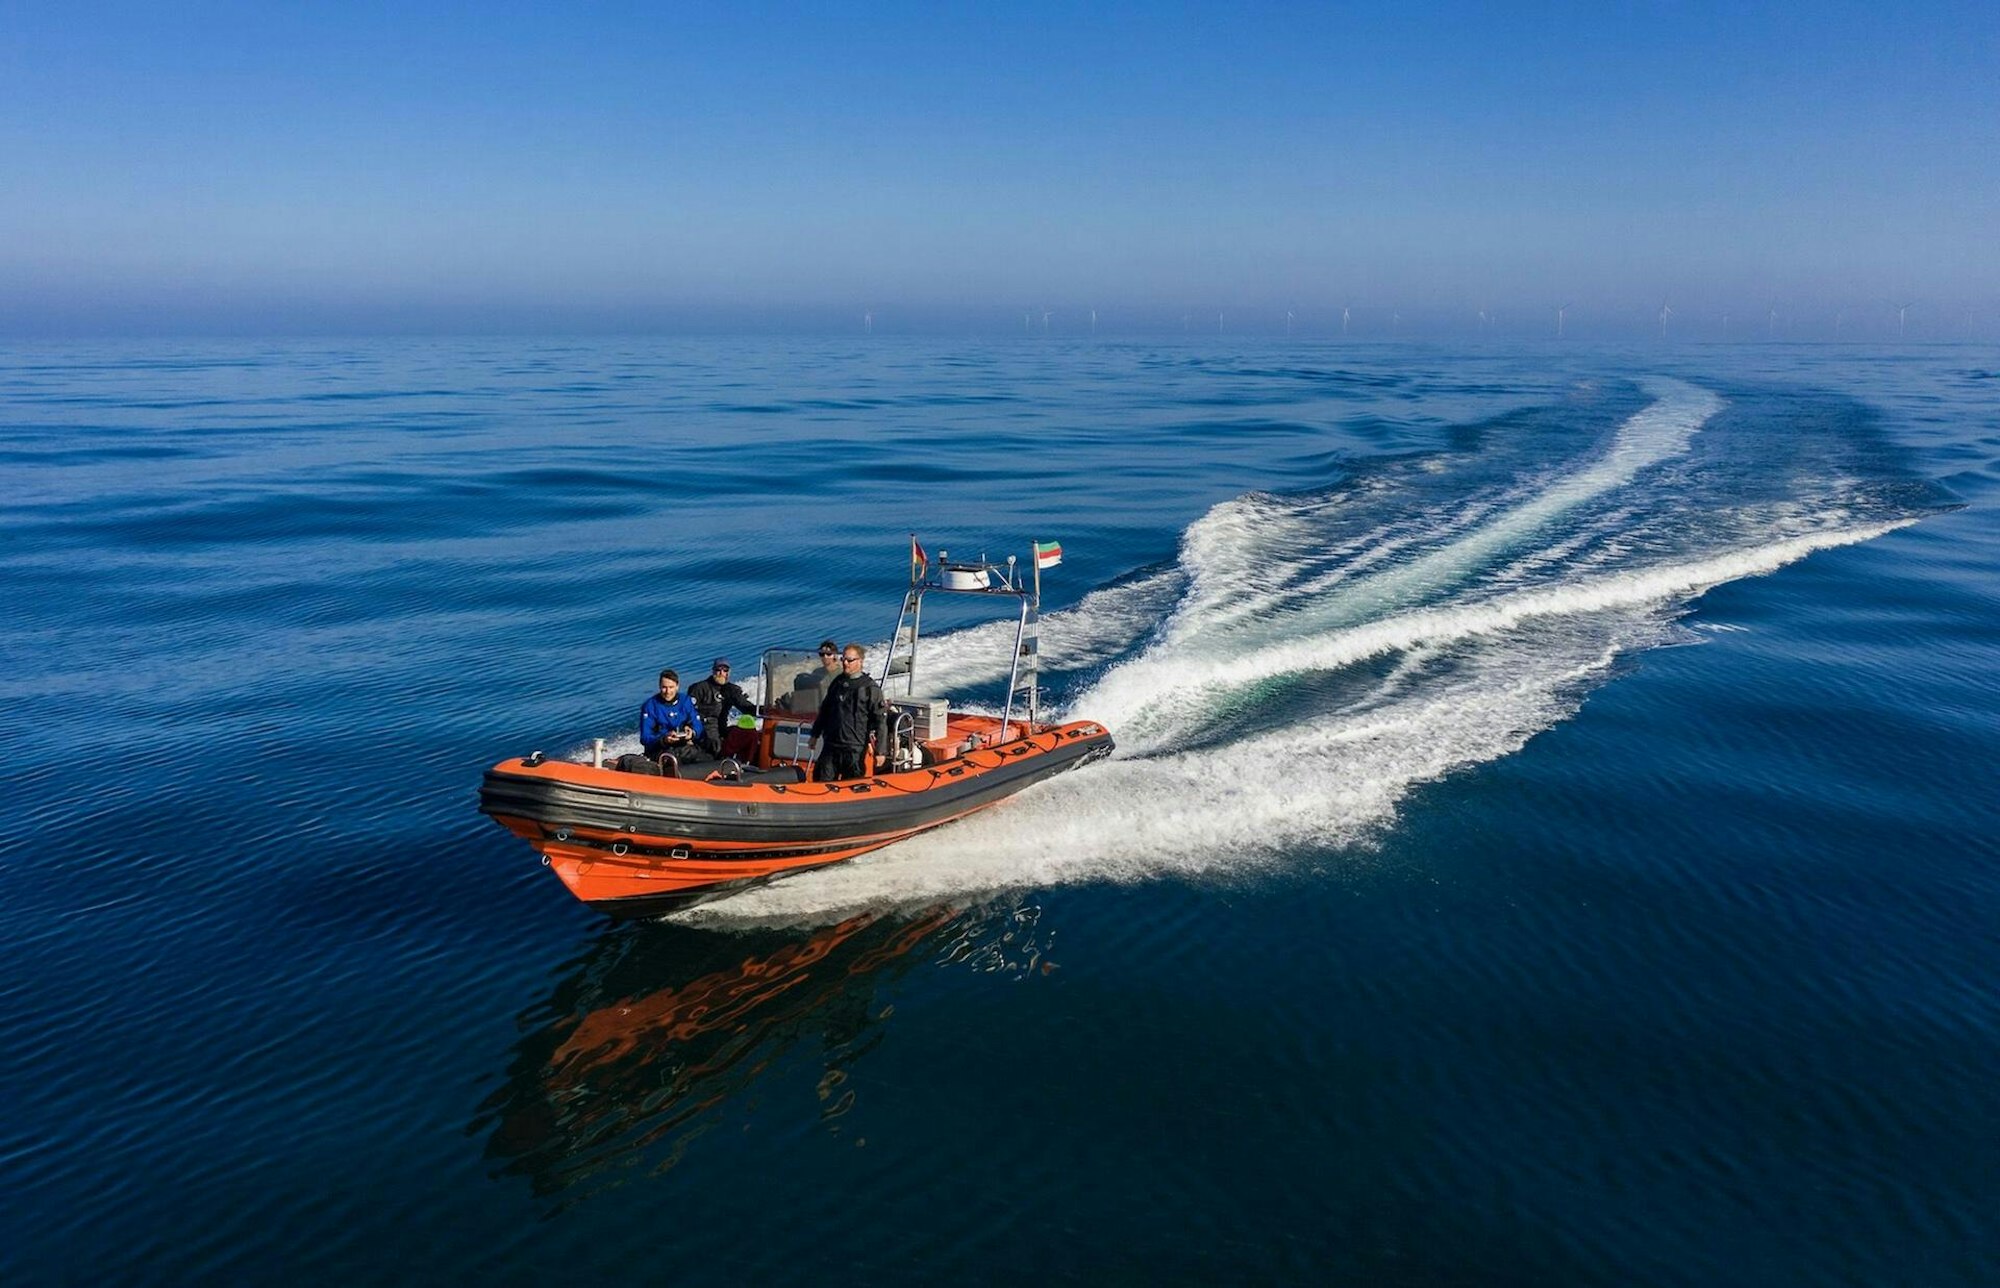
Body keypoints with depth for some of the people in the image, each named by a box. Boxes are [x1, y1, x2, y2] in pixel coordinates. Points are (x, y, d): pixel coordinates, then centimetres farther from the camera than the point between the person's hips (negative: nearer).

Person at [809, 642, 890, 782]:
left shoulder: (870, 688, -7)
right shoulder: (837, 684, 11)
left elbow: (881, 721, -9)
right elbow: (824, 711, 23)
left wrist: (881, 751, -14)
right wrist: (815, 734, 24)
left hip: (855, 749, -5)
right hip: (830, 745, 5)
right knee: (821, 782, 4)